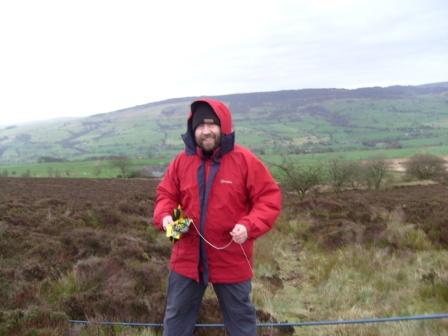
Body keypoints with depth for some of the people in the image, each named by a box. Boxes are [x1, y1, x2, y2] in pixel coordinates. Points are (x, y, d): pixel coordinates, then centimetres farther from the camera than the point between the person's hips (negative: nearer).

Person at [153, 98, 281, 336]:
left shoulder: (245, 160, -12)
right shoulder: (181, 160, -2)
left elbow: (269, 198, -10)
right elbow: (165, 194, 7)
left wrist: (249, 226, -25)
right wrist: (164, 216, -14)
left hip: (231, 260, -2)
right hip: (187, 257, 3)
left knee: (240, 316, 17)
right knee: (176, 315, 19)